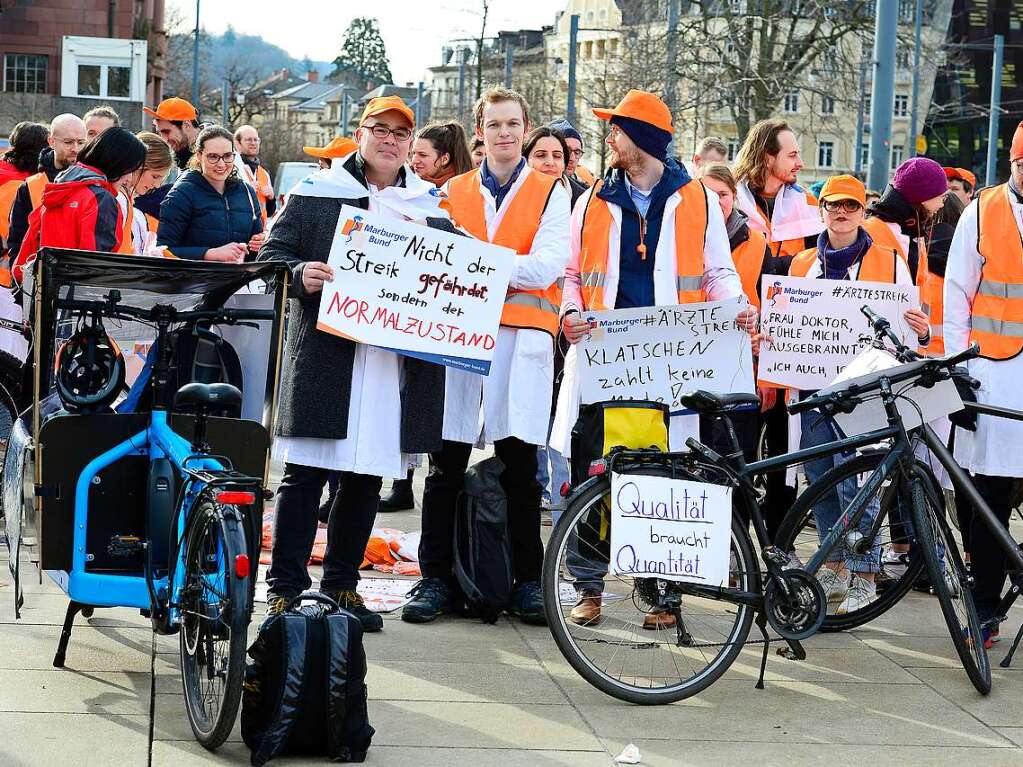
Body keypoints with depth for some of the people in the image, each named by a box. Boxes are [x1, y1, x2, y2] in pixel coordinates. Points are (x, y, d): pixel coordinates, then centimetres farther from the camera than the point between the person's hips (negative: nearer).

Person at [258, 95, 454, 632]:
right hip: (324, 352, -3)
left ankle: (342, 585, 20)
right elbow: (272, 256, 2)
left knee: (366, 477, 9)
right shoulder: (314, 193, 6)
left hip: (398, 360, 4)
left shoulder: (432, 205, 16)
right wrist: (300, 276, -18)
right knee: (305, 475, -3)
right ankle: (285, 587, 3)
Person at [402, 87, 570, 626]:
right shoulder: (454, 192, 16)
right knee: (446, 465, 0)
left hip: (522, 336, -2)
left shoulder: (549, 193, 8)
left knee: (519, 465, 1)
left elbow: (547, 267, -6)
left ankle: (528, 581, 10)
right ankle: (436, 578, 7)